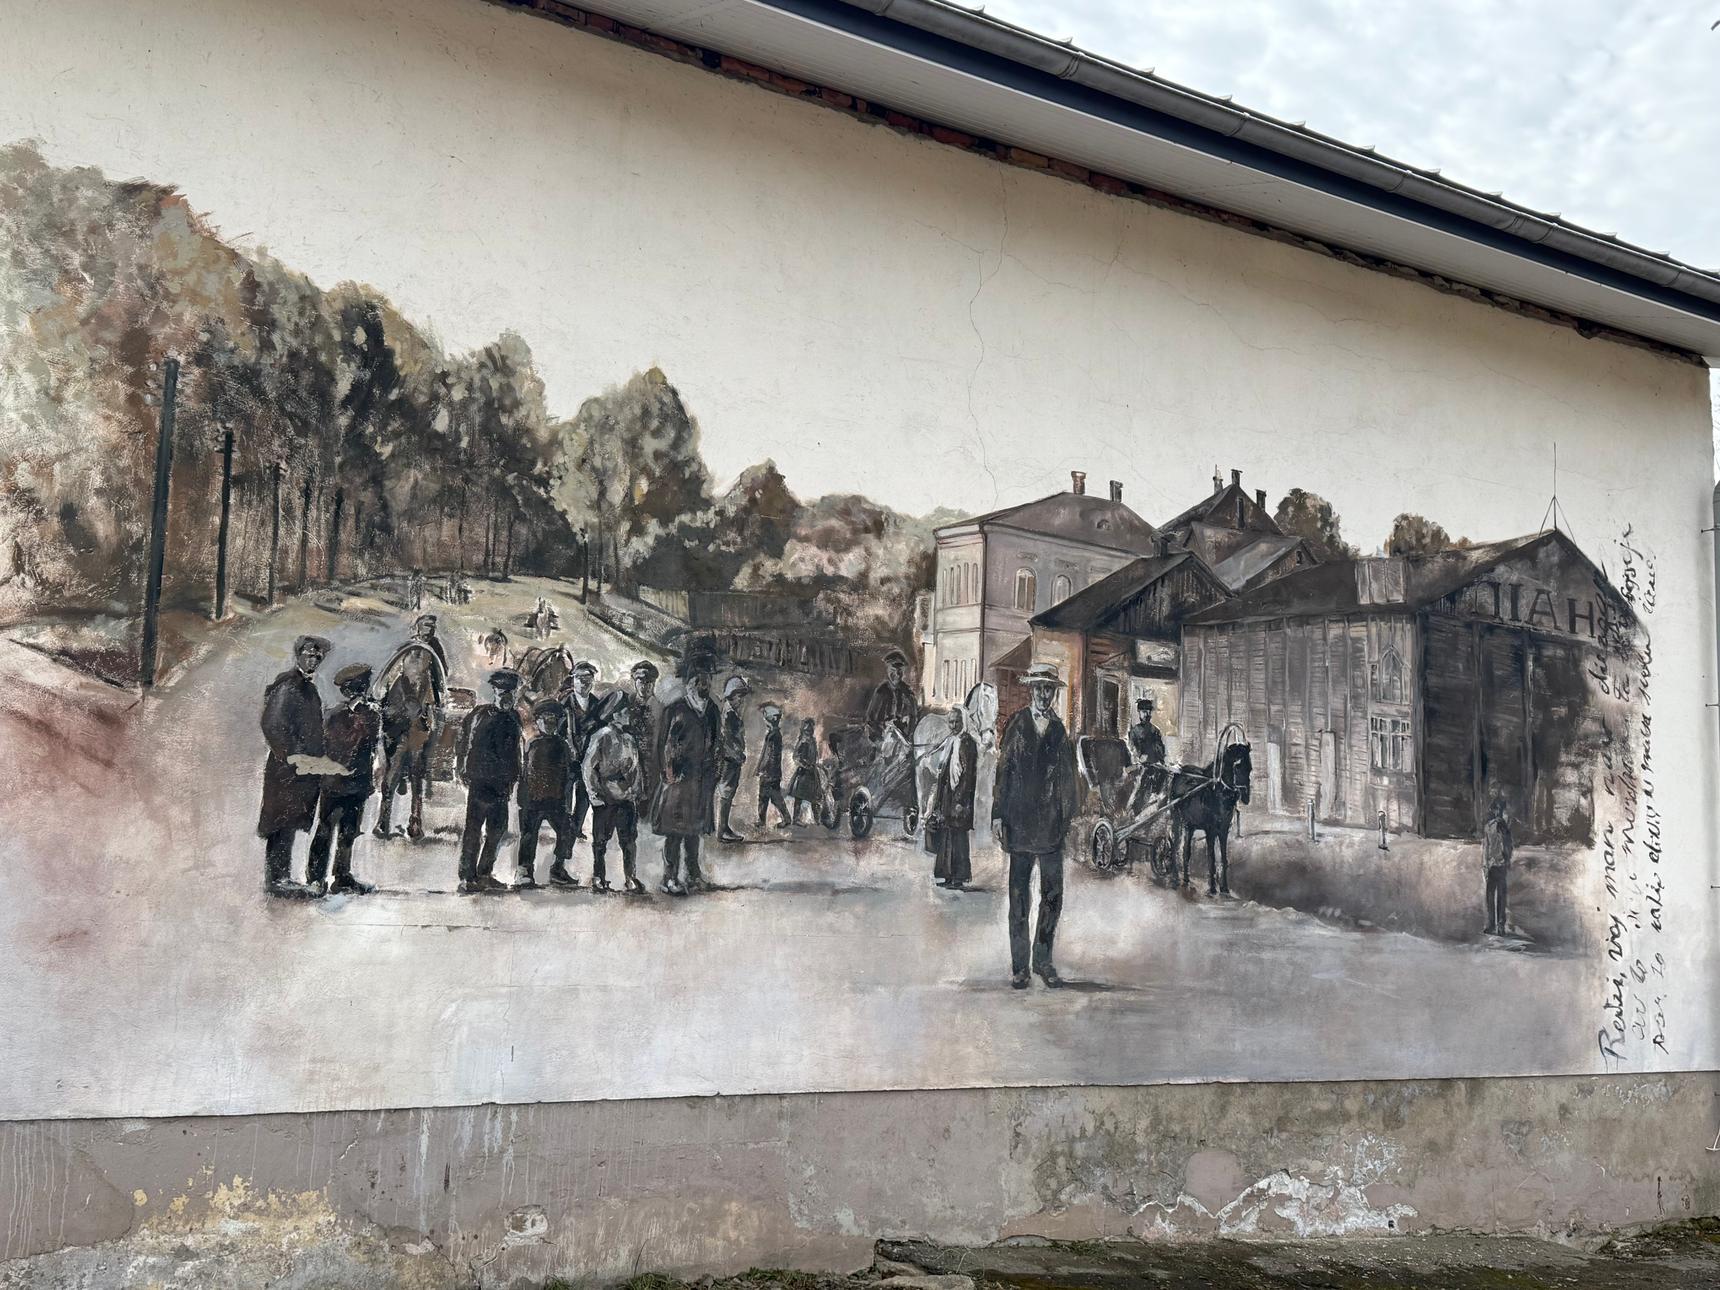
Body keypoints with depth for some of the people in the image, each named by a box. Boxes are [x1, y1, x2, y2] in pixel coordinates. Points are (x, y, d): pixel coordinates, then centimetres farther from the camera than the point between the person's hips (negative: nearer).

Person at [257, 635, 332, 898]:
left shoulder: (308, 689, 17)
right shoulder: (287, 686, -11)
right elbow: (272, 725, -19)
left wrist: (316, 760, 17)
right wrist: (292, 756, -20)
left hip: (304, 768, 9)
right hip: (286, 769, -9)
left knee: (288, 825, 12)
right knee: (283, 824, -7)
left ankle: (281, 878, 17)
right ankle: (276, 879, -4)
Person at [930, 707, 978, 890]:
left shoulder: (967, 743, -11)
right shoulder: (951, 742, 15)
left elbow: (967, 774, -15)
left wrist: (961, 801, -19)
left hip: (959, 795, -9)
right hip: (948, 796, 9)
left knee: (958, 836, -7)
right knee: (947, 836, 10)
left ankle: (960, 878, -5)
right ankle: (949, 875, 16)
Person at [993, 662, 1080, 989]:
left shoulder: (1060, 731, 11)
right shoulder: (1016, 725, 2)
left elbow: (1067, 776, 11)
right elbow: (1003, 771, 0)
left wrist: (1068, 816, 3)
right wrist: (998, 815, -6)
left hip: (1050, 824, 3)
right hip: (1019, 822, -3)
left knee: (1053, 895, 4)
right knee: (1019, 897, 2)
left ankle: (1044, 961, 15)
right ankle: (1018, 965, 8)